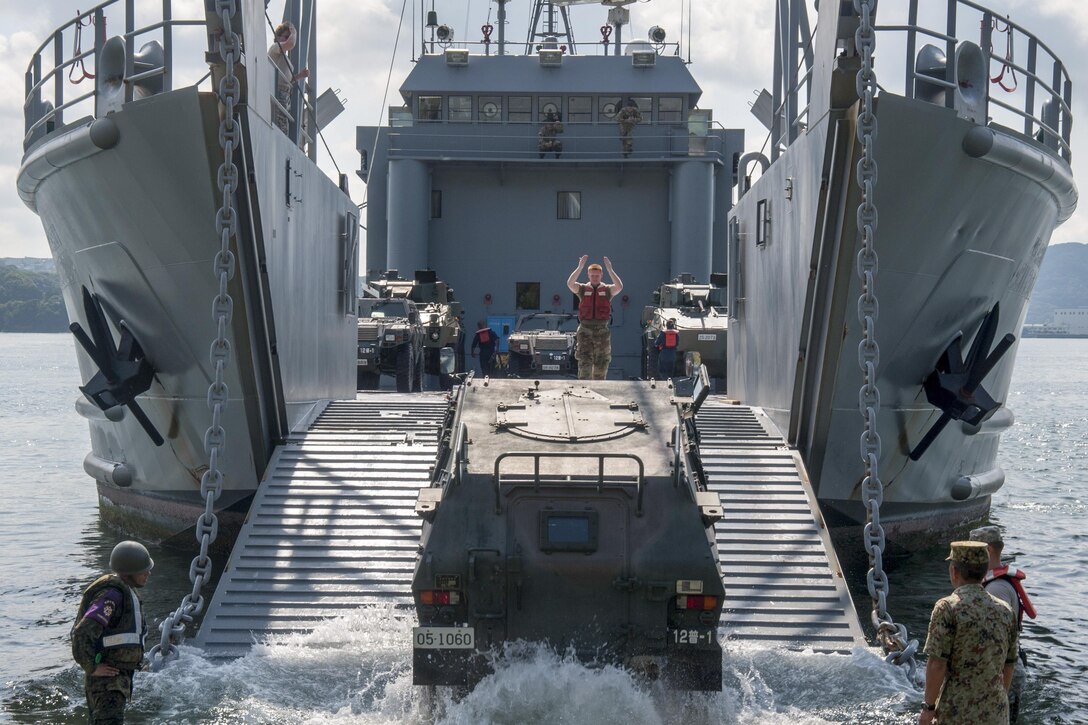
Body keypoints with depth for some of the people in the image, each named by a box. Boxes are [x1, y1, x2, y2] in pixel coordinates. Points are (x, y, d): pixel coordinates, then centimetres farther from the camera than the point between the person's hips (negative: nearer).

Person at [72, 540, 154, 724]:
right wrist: (92, 668, -21)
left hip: (120, 677, 10)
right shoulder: (112, 595, -21)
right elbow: (82, 634, -29)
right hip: (106, 678, -10)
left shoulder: (126, 591, 12)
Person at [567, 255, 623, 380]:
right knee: (584, 361, -9)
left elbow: (619, 286, -14)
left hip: (602, 331, 1)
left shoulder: (607, 290, 6)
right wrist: (580, 267, -20)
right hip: (585, 329, -1)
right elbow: (570, 283, -13)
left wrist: (610, 269, -19)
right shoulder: (582, 289, 6)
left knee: (601, 363, 6)